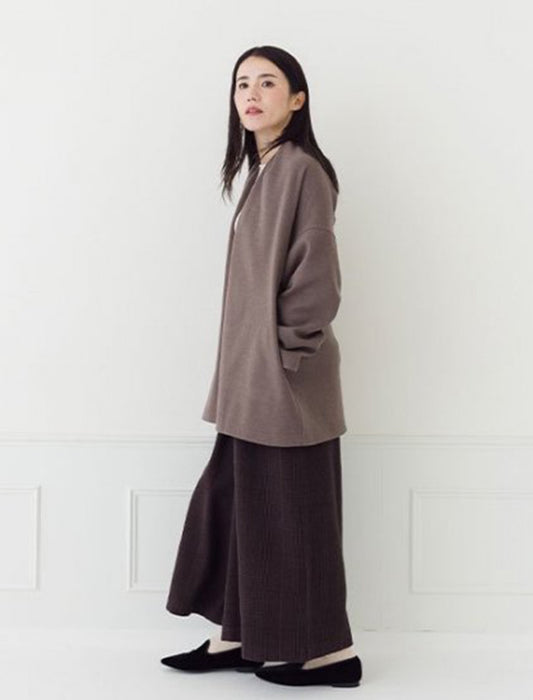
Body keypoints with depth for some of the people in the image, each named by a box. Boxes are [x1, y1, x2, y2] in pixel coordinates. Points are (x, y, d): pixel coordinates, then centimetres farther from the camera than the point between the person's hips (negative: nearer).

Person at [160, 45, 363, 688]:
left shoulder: (300, 168, -13)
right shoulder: (264, 169, 14)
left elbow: (316, 271, -20)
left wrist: (289, 346, -14)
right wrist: (246, 365, 13)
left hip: (285, 374, -9)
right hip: (252, 374, 9)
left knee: (290, 508, 0)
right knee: (233, 500, 13)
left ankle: (329, 652, 13)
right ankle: (238, 635, 24)